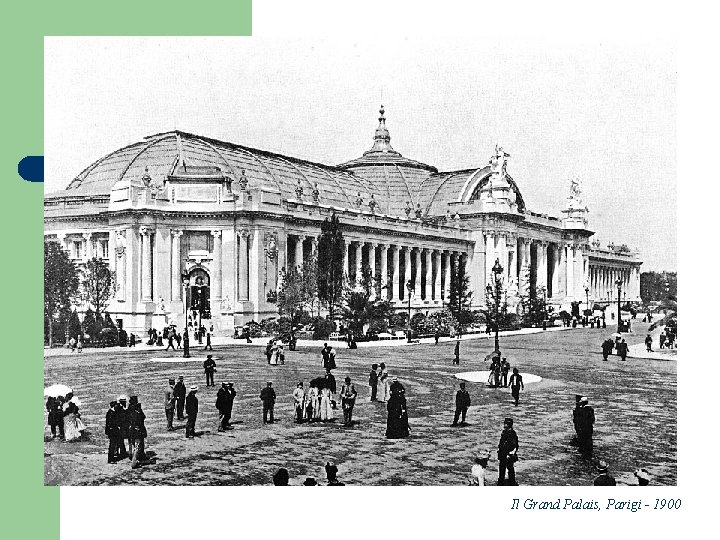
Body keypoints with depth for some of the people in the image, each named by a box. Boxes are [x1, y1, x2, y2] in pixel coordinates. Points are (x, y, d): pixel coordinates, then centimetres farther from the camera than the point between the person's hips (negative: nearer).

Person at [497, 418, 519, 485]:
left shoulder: (513, 434, -16)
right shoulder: (504, 432, 8)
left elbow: (514, 446, -17)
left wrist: (510, 454, -19)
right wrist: (499, 451, 19)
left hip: (509, 455, -8)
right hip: (502, 455, 8)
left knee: (510, 469, 3)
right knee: (502, 468, 15)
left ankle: (512, 483, 15)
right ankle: (500, 482, 25)